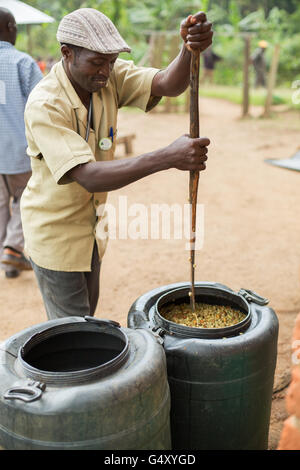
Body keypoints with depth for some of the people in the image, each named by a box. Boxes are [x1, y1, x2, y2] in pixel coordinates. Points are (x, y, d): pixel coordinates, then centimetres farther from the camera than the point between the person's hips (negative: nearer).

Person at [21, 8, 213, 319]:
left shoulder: (110, 76, -10)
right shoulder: (44, 105, -29)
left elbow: (167, 85, -25)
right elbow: (89, 177, -39)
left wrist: (190, 48, -47)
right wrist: (167, 157, -48)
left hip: (90, 225, 7)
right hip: (55, 231, -6)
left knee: (86, 314, 25)